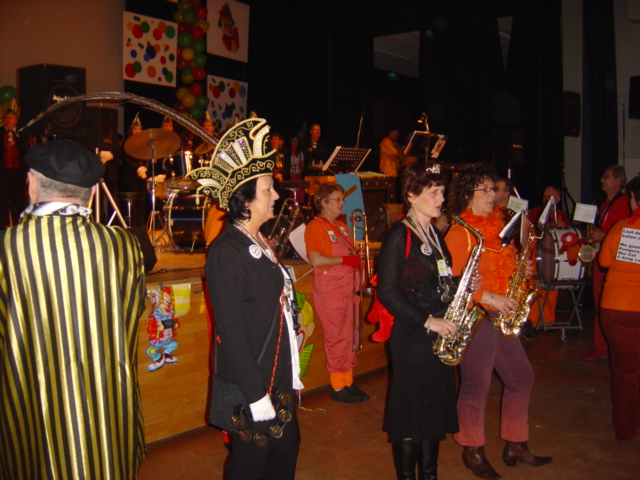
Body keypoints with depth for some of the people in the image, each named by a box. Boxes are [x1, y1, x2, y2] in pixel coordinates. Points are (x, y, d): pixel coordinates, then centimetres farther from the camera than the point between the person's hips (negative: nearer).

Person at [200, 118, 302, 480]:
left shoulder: (261, 243, 8)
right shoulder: (227, 252, -20)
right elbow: (232, 330, -22)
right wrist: (255, 394, -21)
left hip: (279, 377, 9)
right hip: (251, 383, -8)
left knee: (287, 446, 20)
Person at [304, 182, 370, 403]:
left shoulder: (342, 227, 18)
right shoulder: (315, 227, -9)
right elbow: (316, 260, -20)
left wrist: (358, 256, 5)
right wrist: (345, 260, -18)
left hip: (349, 288, 8)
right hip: (330, 290, -8)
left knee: (350, 337, 11)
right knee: (337, 339, -2)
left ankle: (348, 382, 21)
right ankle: (338, 387, 8)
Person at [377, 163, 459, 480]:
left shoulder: (435, 235, 13)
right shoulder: (399, 236, -11)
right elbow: (387, 292, -17)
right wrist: (426, 321, -18)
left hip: (440, 334, 8)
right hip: (411, 336, -8)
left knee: (437, 407, 14)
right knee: (411, 409, 2)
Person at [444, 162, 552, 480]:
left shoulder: (498, 227, 13)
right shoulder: (459, 233, -12)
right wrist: (488, 297, -23)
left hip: (501, 315, 9)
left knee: (521, 378, 14)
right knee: (476, 385, 1)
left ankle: (515, 446, 28)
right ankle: (473, 453, 18)